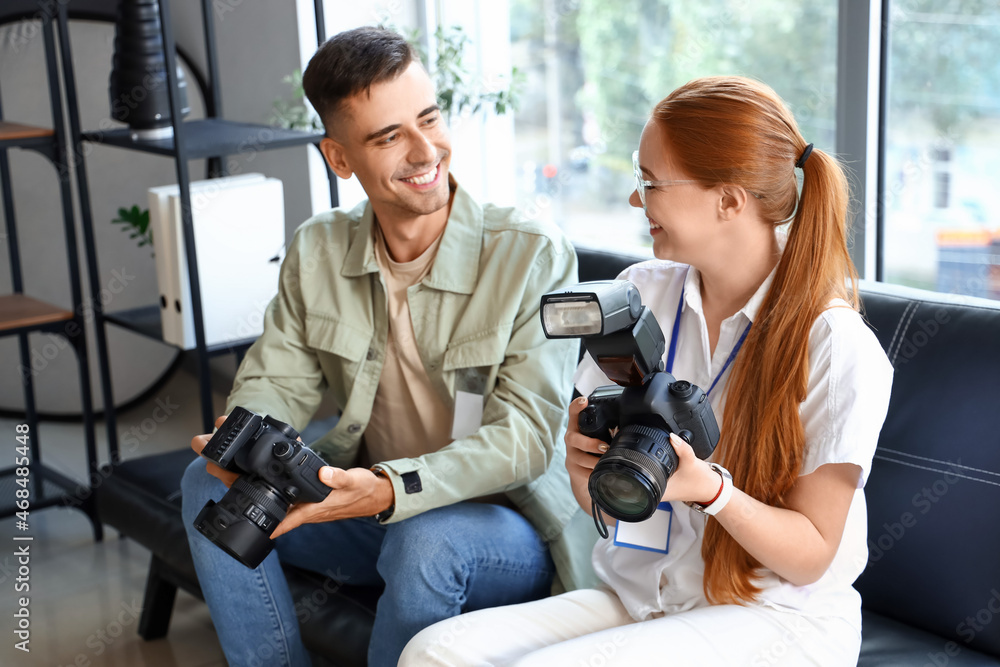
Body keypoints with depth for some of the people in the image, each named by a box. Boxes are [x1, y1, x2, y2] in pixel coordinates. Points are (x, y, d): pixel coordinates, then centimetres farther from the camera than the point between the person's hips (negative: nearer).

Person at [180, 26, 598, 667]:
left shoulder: (534, 255, -18)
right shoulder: (317, 251, 0)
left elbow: (525, 436, -22)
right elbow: (276, 380, 4)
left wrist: (391, 490, -38)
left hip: (508, 522, -5)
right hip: (373, 506, 5)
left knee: (426, 539, -36)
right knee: (211, 484, -11)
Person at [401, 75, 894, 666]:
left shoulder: (837, 347, -14)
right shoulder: (641, 294, 3)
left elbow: (811, 557, -10)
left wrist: (709, 488, -27)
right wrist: (586, 465, -17)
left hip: (776, 617, -5)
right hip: (638, 597, 5)